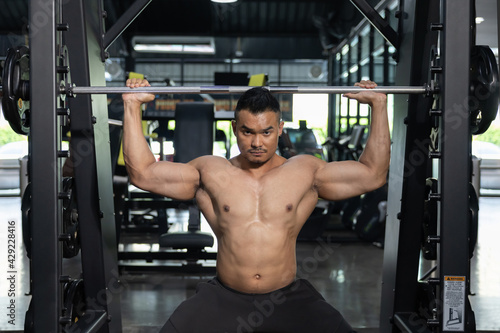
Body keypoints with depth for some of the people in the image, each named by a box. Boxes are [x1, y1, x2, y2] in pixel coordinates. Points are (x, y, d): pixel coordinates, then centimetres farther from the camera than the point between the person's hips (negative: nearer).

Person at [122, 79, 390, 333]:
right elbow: (142, 173, 1)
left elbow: (373, 174, 3)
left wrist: (378, 105, 1)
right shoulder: (210, 172, 3)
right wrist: (132, 106, -1)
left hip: (289, 298, 0)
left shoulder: (305, 171, 3)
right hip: (223, 298, 0)